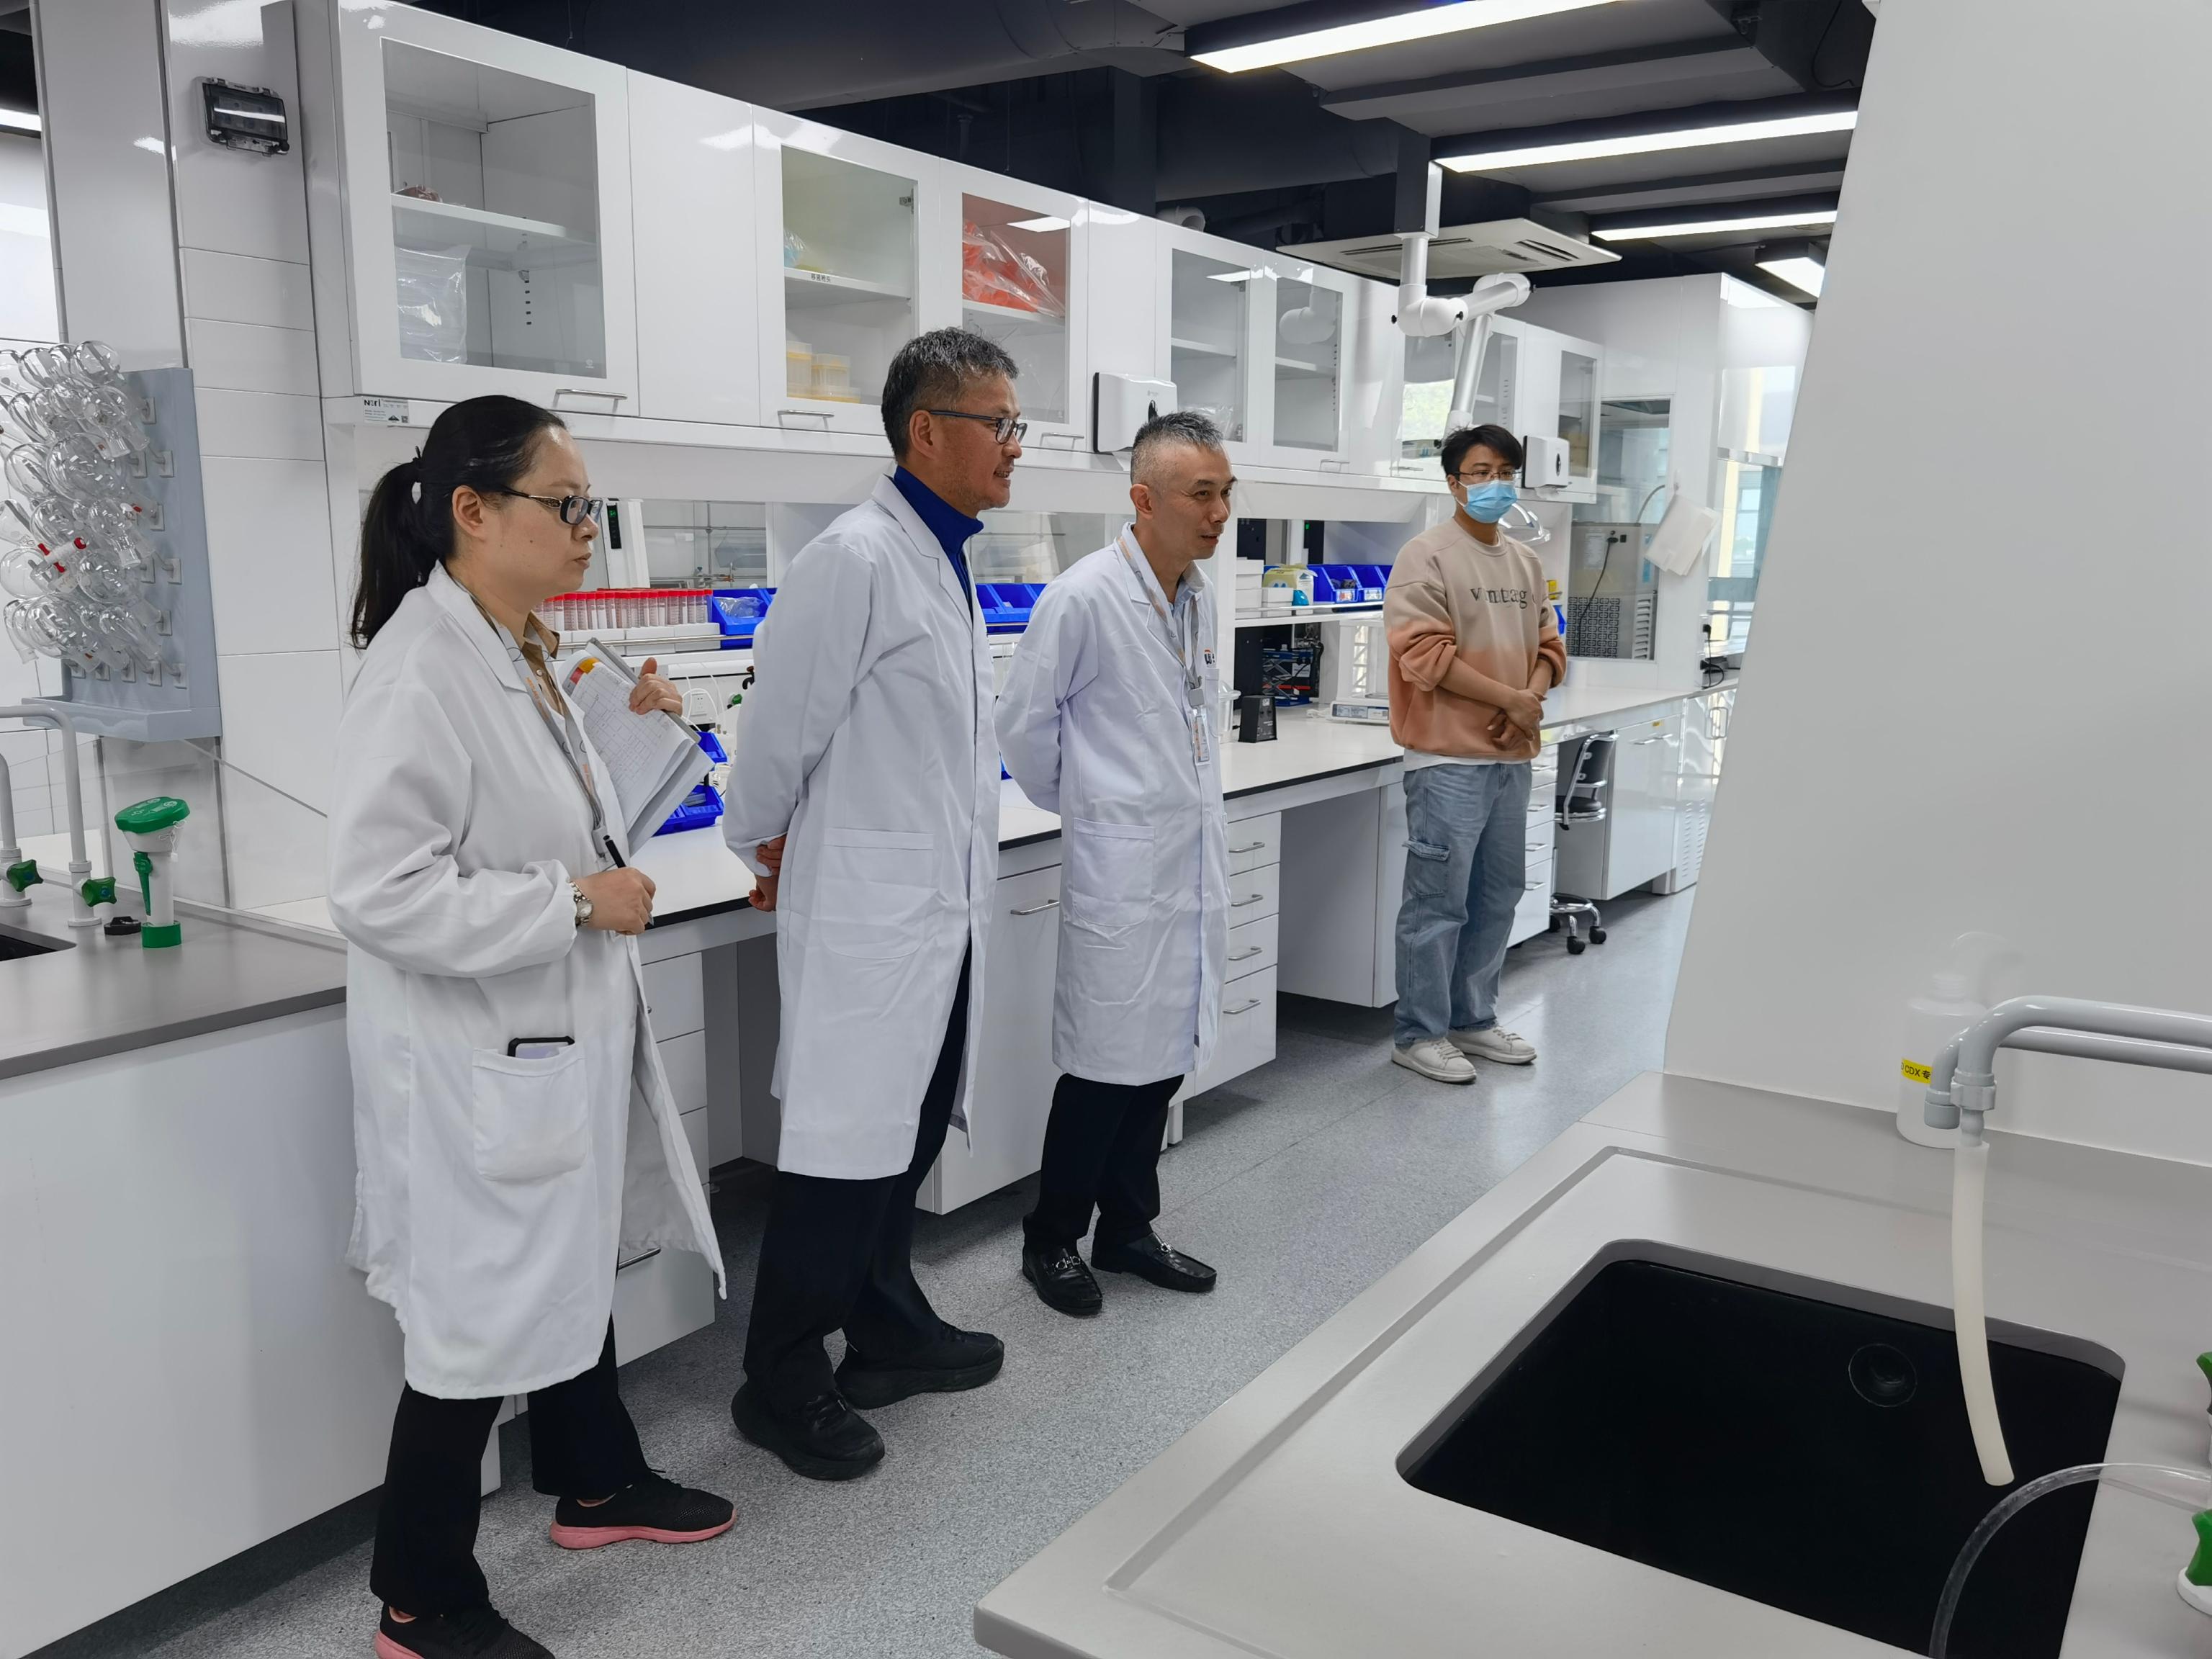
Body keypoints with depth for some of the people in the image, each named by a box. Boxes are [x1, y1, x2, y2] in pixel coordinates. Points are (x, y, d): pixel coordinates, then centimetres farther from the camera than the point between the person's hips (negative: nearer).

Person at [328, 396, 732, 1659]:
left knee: (577, 1268, 23)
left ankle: (596, 1485, 45)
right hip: (480, 1062, -9)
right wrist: (580, 902, -23)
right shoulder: (424, 668, -22)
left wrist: (645, 731, 7)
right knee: (483, 1323, 6)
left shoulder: (531, 655, 6)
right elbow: (383, 892, -27)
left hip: (565, 1037, 9)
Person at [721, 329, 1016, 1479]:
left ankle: (888, 1332, 36)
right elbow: (780, 727, -13)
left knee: (908, 1140, 19)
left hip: (943, 909, 9)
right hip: (867, 911, -9)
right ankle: (782, 1384, 18)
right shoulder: (856, 560, -18)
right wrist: (764, 846, 2)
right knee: (844, 1150, 1)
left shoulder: (948, 562, 11)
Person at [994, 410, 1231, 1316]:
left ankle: (1127, 1229, 29)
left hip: (1196, 856, 7)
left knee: (1167, 1055, 14)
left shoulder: (1199, 594, 8)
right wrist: (1080, 803, 5)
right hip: (1122, 864, -7)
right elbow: (1022, 724, -7)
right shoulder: (1085, 597, -15)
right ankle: (1051, 1239, 20)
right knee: (1108, 1063, 2)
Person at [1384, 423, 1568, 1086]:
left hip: (1511, 757, 8)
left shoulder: (1526, 563, 15)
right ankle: (1419, 1035, 9)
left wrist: (1532, 698, -5)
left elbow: (1548, 645, 17)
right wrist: (1511, 699, -13)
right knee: (1439, 903, -3)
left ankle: (1473, 1020, 28)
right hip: (1449, 759, -8)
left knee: (1498, 896, 15)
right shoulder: (1427, 556, -8)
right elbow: (1425, 655, -16)